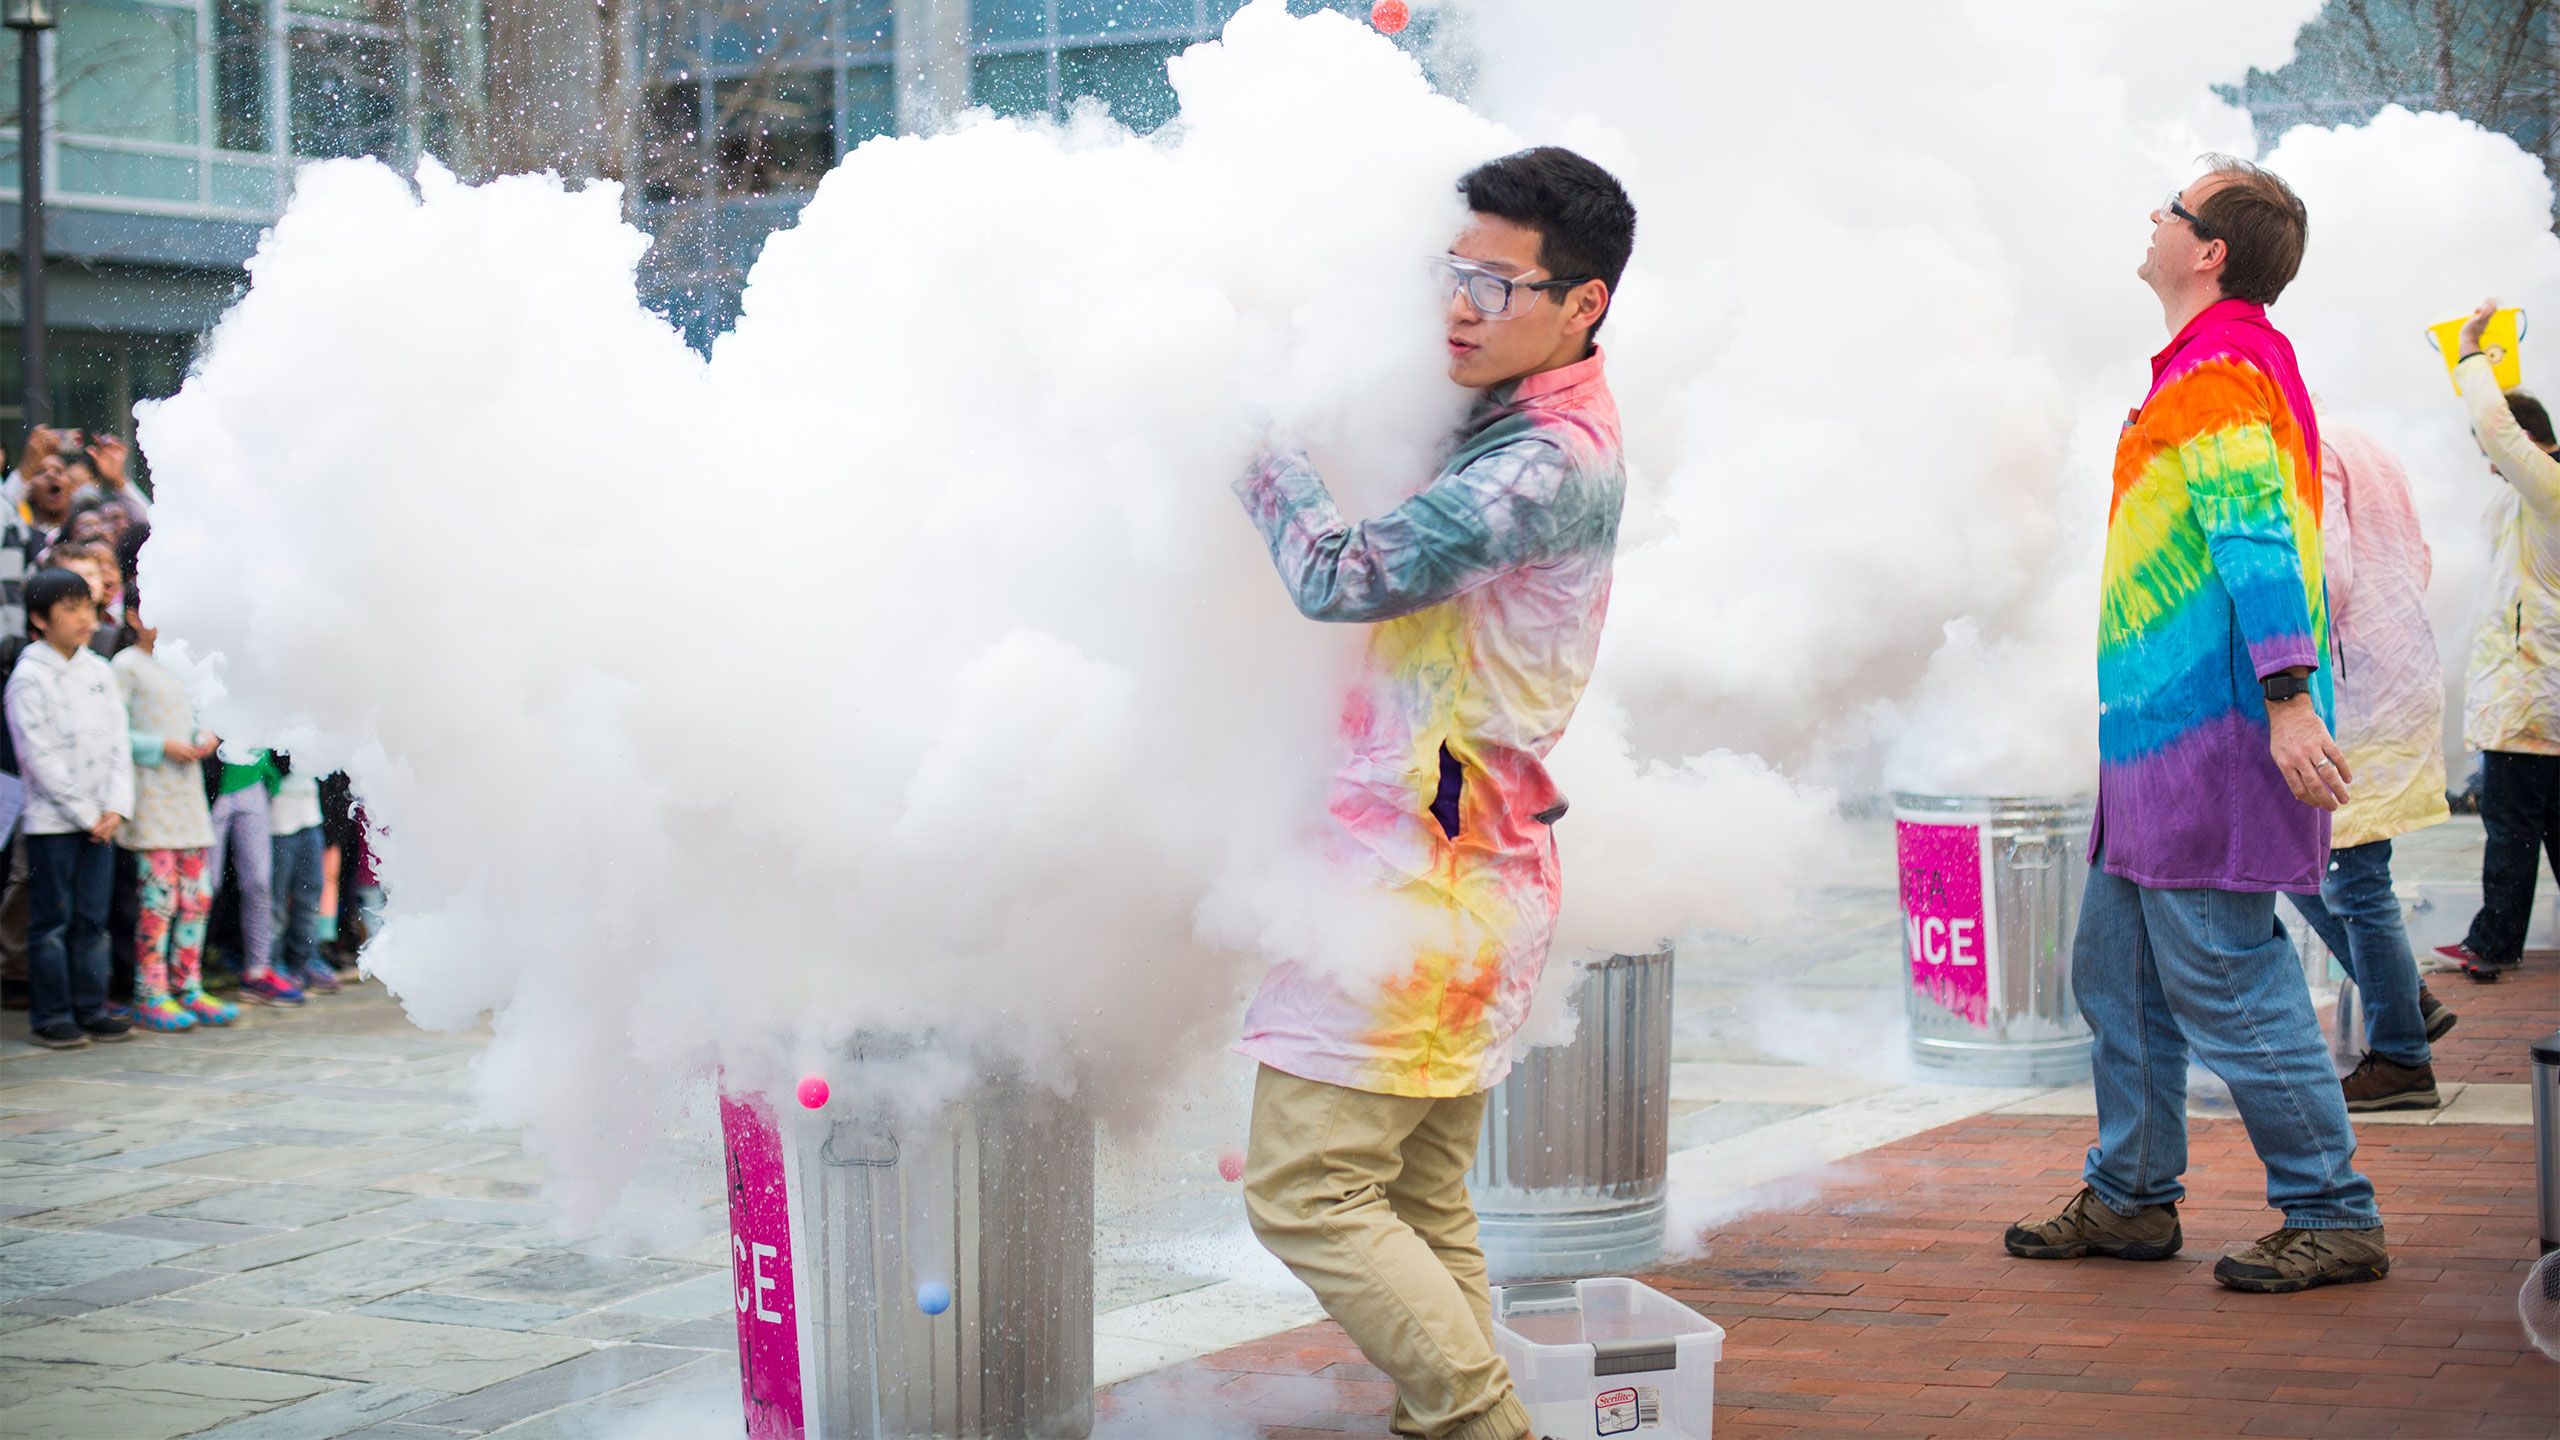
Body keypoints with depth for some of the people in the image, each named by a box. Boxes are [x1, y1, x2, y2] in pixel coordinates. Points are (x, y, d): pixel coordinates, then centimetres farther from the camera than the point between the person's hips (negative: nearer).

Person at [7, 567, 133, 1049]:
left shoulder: (99, 671, 9)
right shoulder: (29, 678, -9)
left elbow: (118, 743, 9)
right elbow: (41, 759, -13)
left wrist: (116, 807, -4)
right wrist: (85, 815, -12)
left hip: (99, 821, 5)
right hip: (51, 822, -5)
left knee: (92, 918, 8)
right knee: (52, 920, 0)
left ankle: (90, 1008, 14)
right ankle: (52, 1015, 5)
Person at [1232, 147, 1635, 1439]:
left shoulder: (1551, 467, -18)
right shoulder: (1509, 432, 14)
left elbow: (1342, 576, -27)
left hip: (1426, 881, -10)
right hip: (1455, 875, 10)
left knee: (1307, 1189, -9)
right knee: (1420, 1203, 13)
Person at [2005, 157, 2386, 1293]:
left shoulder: (2217, 371, -13)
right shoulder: (2225, 361, 20)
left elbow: (2258, 538, -24)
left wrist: (2288, 698, -32)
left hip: (2210, 737, -11)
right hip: (2165, 734, 11)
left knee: (2225, 985, -8)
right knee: (2117, 973, 15)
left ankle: (2335, 1220, -1)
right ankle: (2129, 1200, 24)